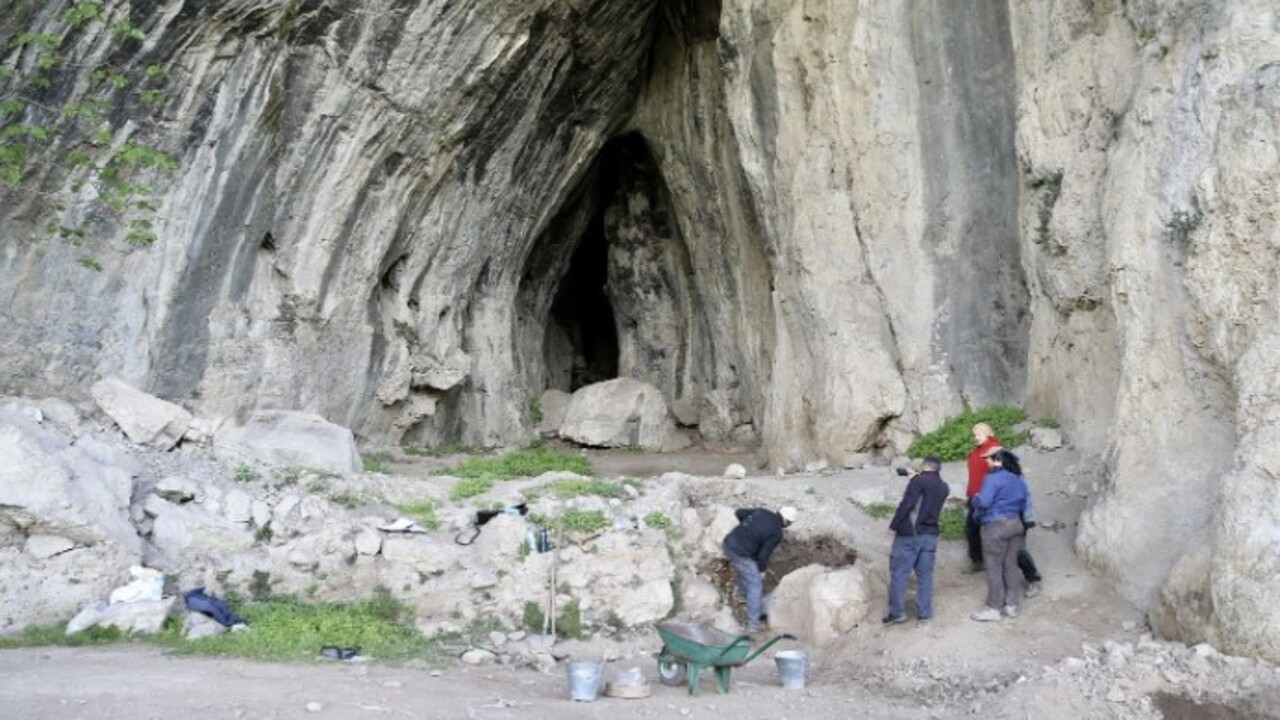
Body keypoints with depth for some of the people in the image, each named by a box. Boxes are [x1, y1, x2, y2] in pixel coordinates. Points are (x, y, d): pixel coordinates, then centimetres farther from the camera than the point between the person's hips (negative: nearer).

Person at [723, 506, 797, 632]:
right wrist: (762, 570, 8)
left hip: (728, 544, 8)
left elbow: (739, 512, 11)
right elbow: (763, 555, -10)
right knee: (755, 586, 9)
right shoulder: (776, 533, -12)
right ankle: (753, 623, 15)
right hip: (741, 554, -8)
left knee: (745, 578, 29)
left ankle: (756, 607, 48)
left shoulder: (762, 512, 5)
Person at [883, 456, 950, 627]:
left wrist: (894, 525, -10)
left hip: (909, 533, -6)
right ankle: (924, 614, 11)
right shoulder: (943, 488, 11)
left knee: (899, 572, 1)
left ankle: (897, 612, 2)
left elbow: (907, 503, -18)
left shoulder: (919, 480, -9)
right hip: (930, 535, 6)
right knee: (925, 575, 10)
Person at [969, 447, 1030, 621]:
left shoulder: (993, 478, -15)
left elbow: (983, 502, -21)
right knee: (1011, 565, 13)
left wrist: (973, 499, -2)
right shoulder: (1018, 479, 11)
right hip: (1016, 524, 8)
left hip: (996, 525, -8)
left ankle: (993, 608, 2)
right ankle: (1011, 604, 19)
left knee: (994, 567, -2)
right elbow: (1025, 502, 18)